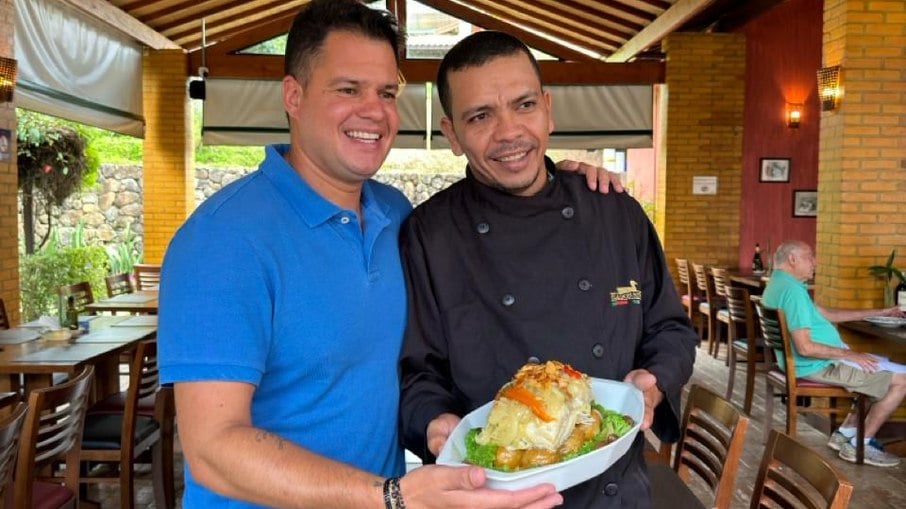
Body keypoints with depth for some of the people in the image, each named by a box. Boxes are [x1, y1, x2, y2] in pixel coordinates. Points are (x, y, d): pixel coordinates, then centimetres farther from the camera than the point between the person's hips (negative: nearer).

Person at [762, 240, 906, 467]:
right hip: (821, 364, -11)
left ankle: (845, 433, 21)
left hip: (822, 360, 11)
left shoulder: (779, 284, 11)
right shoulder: (793, 290, -24)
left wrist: (877, 312, 18)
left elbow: (827, 314, 18)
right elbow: (805, 347, -29)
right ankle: (860, 445, 5)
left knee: (879, 368, 25)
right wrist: (849, 354, -17)